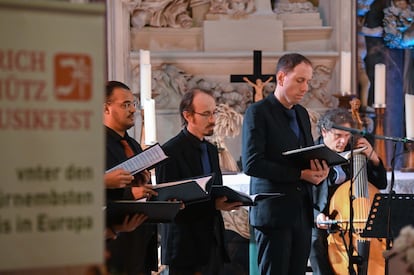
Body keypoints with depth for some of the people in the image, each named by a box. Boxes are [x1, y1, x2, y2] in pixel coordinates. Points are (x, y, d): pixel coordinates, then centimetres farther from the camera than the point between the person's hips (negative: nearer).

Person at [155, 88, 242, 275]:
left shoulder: (211, 150, 16)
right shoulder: (170, 152, -10)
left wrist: (228, 200, 0)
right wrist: (214, 205, -22)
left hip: (212, 243, 8)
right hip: (187, 246, -7)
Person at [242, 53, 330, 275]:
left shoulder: (302, 114, 17)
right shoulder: (258, 112, -7)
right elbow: (252, 164, -16)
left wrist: (319, 169, -1)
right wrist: (299, 174, -17)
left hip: (302, 212, 7)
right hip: (273, 212, -7)